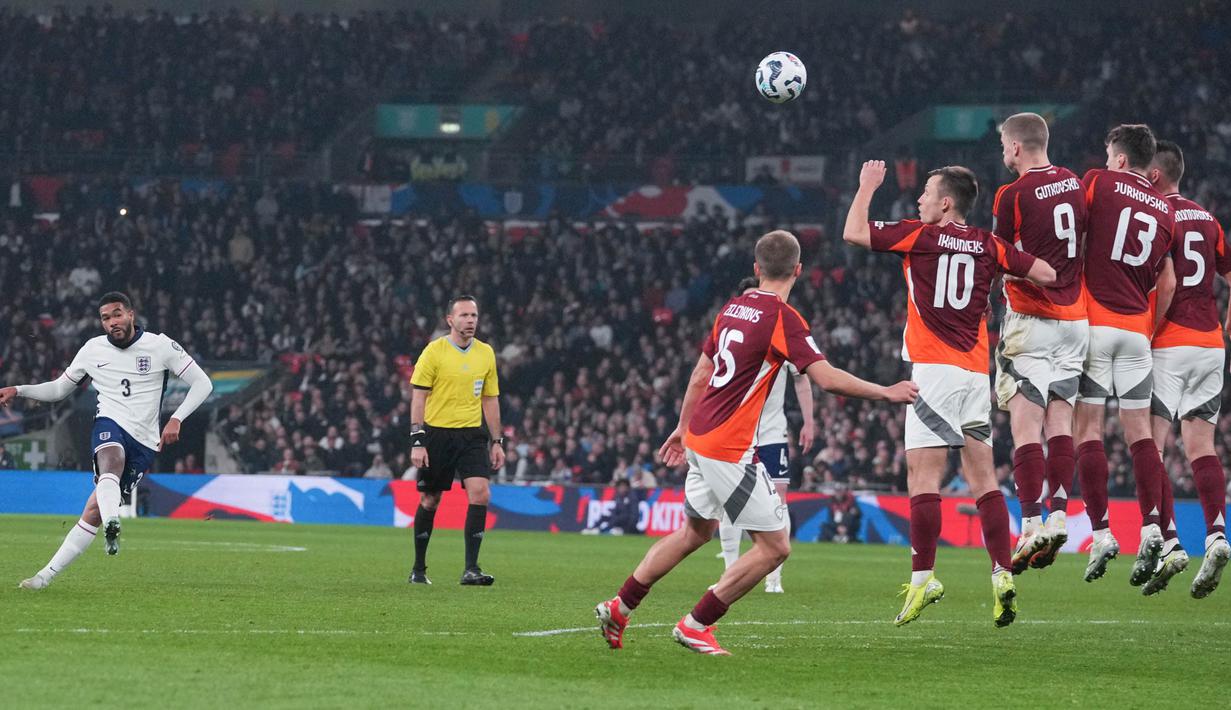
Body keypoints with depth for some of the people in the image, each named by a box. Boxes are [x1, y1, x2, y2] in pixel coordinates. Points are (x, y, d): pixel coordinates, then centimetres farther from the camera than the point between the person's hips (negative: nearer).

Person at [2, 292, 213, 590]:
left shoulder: (160, 346, 1)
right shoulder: (93, 349, 10)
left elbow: (202, 383, 3)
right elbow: (59, 389, 22)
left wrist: (176, 419, -9)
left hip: (144, 442, -1)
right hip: (110, 423, 1)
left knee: (94, 511, -7)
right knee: (111, 464, -38)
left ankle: (47, 575, -4)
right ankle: (112, 525, -66)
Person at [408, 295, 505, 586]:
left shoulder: (486, 353, 9)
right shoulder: (434, 351, -5)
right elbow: (418, 398, -6)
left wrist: (497, 442, 11)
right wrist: (417, 441, -13)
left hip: (472, 434, 3)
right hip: (437, 433, -3)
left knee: (480, 494, -15)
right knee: (430, 501, 4)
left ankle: (471, 569, -13)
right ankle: (418, 569, 20)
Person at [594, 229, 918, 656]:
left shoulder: (733, 309, 11)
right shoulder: (782, 317, -14)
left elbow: (701, 373, 21)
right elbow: (827, 378, -21)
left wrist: (683, 427, 33)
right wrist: (886, 393, -11)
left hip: (700, 440, 9)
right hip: (730, 449, -9)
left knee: (694, 532, 26)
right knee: (775, 546, -3)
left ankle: (619, 608, 29)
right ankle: (696, 626, 0)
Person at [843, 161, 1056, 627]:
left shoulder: (921, 236, -3)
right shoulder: (988, 245, 9)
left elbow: (854, 233, -2)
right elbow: (1046, 275, 10)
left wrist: (868, 186, 12)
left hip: (934, 369, -5)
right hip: (976, 372, 5)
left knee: (923, 474, -6)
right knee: (982, 476, 7)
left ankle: (922, 577, -12)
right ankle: (1002, 574, -1)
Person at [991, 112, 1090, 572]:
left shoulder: (1013, 195, -11)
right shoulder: (1075, 185, 8)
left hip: (1030, 319, -6)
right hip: (1075, 318, 6)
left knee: (1026, 423, -6)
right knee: (1060, 420, 7)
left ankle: (1031, 524, -12)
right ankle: (1059, 514, 0)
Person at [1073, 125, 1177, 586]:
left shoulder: (1098, 183, 0)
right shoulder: (1165, 211, 12)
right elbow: (1168, 284, 13)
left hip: (1094, 322, -4)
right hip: (1137, 326, 4)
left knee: (1088, 430, -2)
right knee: (1139, 432, 6)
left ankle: (1101, 532, -9)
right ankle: (1151, 527, -8)